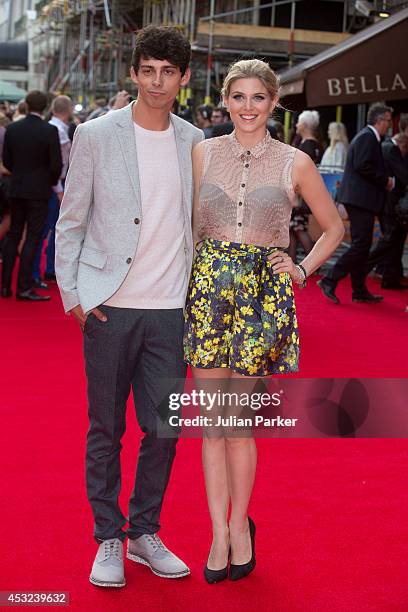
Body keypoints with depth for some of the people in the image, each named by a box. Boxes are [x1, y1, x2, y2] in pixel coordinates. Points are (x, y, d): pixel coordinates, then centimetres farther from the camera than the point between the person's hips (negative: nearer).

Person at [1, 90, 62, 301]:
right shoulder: (49, 131, -12)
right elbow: (56, 164, -12)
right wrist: (52, 181, 6)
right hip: (39, 190, -4)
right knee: (32, 238, -1)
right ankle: (24, 287, -2)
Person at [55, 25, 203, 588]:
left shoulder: (194, 141, 9)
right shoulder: (96, 135, 0)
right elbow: (71, 221, 2)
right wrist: (71, 294, -4)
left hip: (172, 310, 3)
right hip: (109, 308, -2)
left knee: (165, 428, 6)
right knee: (106, 429, 6)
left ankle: (145, 532, 24)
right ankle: (107, 539, 20)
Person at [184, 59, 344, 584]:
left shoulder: (295, 163, 2)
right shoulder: (203, 153, 7)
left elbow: (334, 227, 14)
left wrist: (302, 269, 3)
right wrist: (186, 278, 4)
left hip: (264, 294, -2)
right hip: (208, 288, 2)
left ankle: (239, 524, 19)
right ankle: (219, 532, 14)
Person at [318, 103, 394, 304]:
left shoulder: (367, 136, 20)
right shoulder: (368, 137, -11)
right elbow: (362, 166, -21)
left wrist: (384, 180, 13)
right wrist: (385, 180, -13)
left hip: (360, 199, 11)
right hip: (361, 199, -11)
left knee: (361, 246, 11)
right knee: (360, 245, -11)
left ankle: (360, 291, 14)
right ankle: (330, 280, -10)